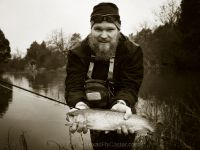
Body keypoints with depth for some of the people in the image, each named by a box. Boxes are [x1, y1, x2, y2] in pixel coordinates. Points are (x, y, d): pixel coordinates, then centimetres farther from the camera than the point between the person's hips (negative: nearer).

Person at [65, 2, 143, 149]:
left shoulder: (133, 51, -19)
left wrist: (120, 104, -44)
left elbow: (129, 87, -24)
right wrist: (80, 106, -45)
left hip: (122, 113, -1)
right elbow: (74, 86, -24)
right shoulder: (78, 53, -17)